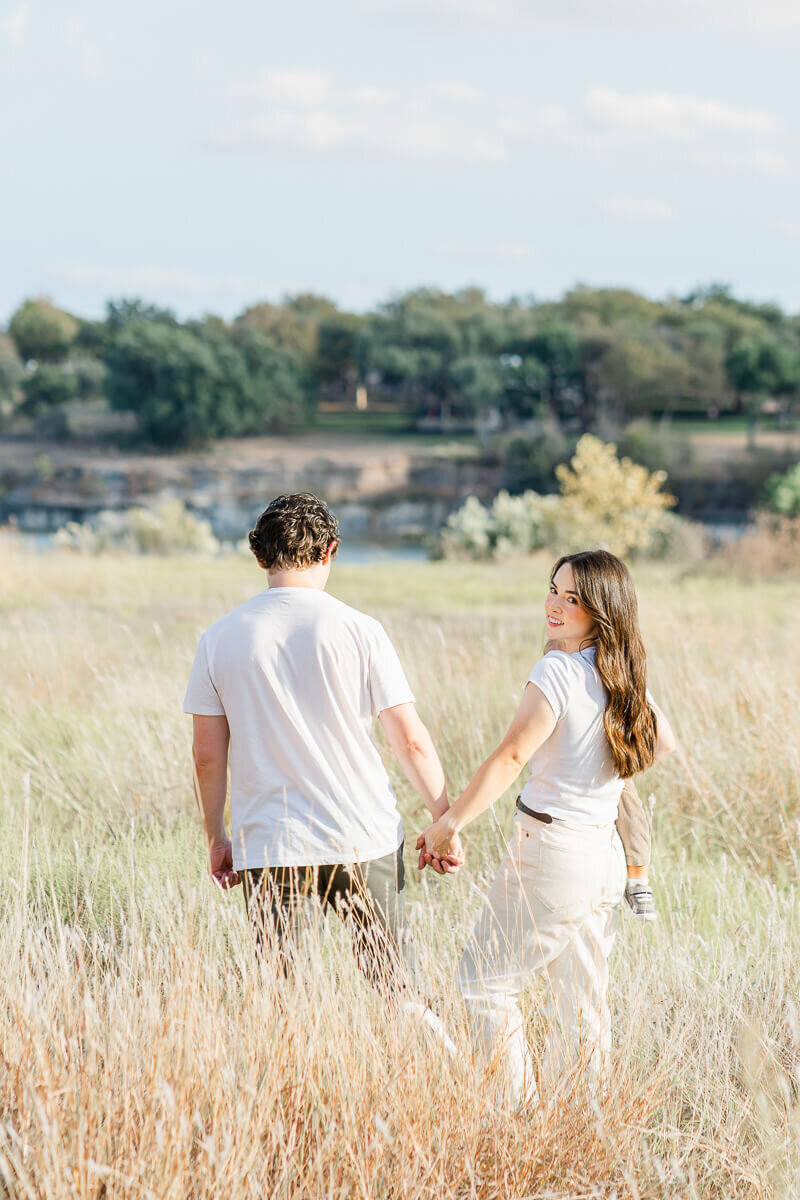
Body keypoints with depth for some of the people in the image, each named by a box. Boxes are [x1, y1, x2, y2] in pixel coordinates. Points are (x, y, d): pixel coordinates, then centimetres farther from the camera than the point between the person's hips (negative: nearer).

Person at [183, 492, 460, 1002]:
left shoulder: (220, 638, 1)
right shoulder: (358, 630, -5)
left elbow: (208, 756, 4)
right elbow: (411, 740, -4)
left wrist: (216, 838, 16)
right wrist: (444, 822, 7)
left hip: (270, 846, 1)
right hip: (366, 838, -1)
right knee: (396, 985, 9)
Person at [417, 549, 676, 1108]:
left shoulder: (559, 670, -17)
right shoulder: (627, 676, 6)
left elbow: (510, 759, -20)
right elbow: (664, 743, 22)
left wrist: (448, 824, -15)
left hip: (552, 851, -8)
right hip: (605, 855, 8)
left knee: (484, 980, 3)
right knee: (582, 1002, 13)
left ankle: (522, 1109, -1)